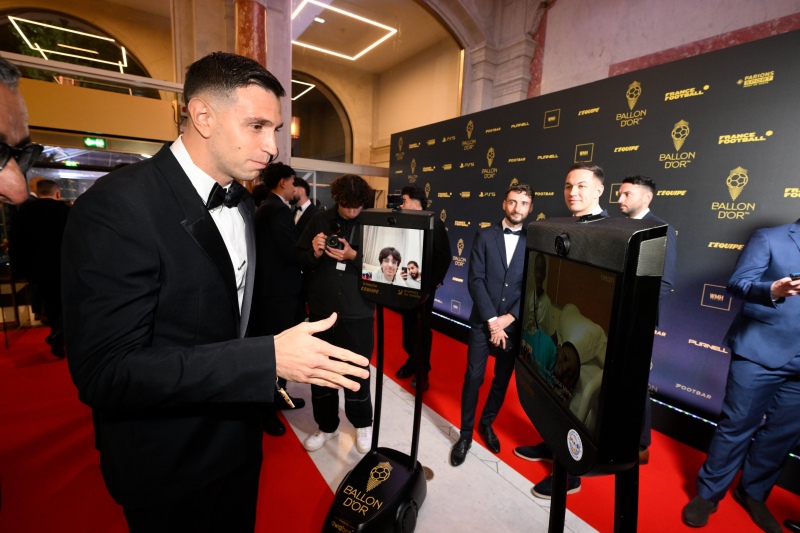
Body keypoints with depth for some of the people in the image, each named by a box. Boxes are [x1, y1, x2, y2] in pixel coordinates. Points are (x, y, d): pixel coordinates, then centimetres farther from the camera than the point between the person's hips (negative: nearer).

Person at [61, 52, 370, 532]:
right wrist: (269, 359, -34)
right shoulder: (117, 207, -24)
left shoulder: (244, 203, 1)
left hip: (240, 436, 7)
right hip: (167, 463, -6)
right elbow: (104, 371, -28)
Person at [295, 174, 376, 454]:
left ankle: (362, 424, 36)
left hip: (357, 313, -2)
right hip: (321, 311, 3)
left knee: (357, 372, 9)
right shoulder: (319, 220, 1)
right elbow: (298, 257, 3)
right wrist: (314, 253, -17)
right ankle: (327, 425, 38)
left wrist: (354, 256, -21)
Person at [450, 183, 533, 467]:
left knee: (502, 379, 14)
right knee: (473, 377, 2)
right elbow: (475, 281, -7)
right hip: (483, 321, -1)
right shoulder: (485, 236, -2)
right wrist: (492, 320, -13)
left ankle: (486, 424, 36)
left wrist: (508, 318, -12)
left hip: (514, 324, 2)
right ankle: (465, 434, 21)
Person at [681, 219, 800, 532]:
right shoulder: (768, 238, -1)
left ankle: (753, 493, 32)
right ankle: (708, 493, 18)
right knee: (737, 425, 3)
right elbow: (737, 283, -12)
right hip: (760, 351, -5)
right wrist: (772, 290, -31)